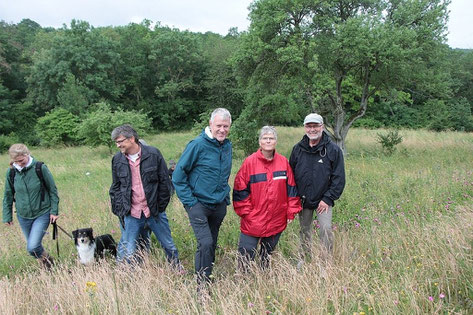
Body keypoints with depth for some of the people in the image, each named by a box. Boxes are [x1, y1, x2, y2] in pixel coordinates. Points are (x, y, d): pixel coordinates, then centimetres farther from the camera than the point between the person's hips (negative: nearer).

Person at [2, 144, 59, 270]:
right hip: (23, 216, 4)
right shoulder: (11, 172, -5)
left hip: (42, 213, -4)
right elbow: (8, 195, 7)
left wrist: (54, 211, -7)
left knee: (32, 247, -13)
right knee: (32, 245, 16)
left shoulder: (40, 168, -14)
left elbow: (53, 190, -6)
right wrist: (7, 216, 8)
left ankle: (46, 259, 18)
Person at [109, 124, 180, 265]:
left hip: (154, 211, -1)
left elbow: (164, 181, 0)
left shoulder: (153, 154, -5)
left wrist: (161, 206, -1)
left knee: (169, 245, 11)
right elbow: (115, 187, 12)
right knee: (128, 252, 1)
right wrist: (118, 209, 4)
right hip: (131, 215, 1)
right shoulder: (117, 159, 3)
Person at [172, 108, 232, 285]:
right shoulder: (198, 145, -14)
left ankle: (207, 278, 33)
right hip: (198, 204, -6)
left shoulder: (227, 145, 6)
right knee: (205, 243, -15)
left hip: (219, 205, 6)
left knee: (211, 244, 16)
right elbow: (178, 175, -11)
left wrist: (226, 197, 15)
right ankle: (202, 285, 1)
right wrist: (189, 201, -14)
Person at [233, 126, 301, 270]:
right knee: (246, 255, 2)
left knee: (268, 254, 19)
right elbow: (240, 190, -6)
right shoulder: (250, 162, -8)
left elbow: (291, 188, 7)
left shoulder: (283, 162, 2)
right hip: (252, 222, -3)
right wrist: (246, 213, -7)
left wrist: (291, 212, 5)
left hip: (276, 221, 4)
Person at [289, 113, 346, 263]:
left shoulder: (333, 149, -8)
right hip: (302, 200, 3)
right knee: (304, 231, 15)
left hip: (323, 200, -3)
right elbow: (291, 174, 8)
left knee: (326, 230, -8)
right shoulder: (298, 148, 2)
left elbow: (339, 178, -7)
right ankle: (305, 259, 32)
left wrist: (328, 199, -13)